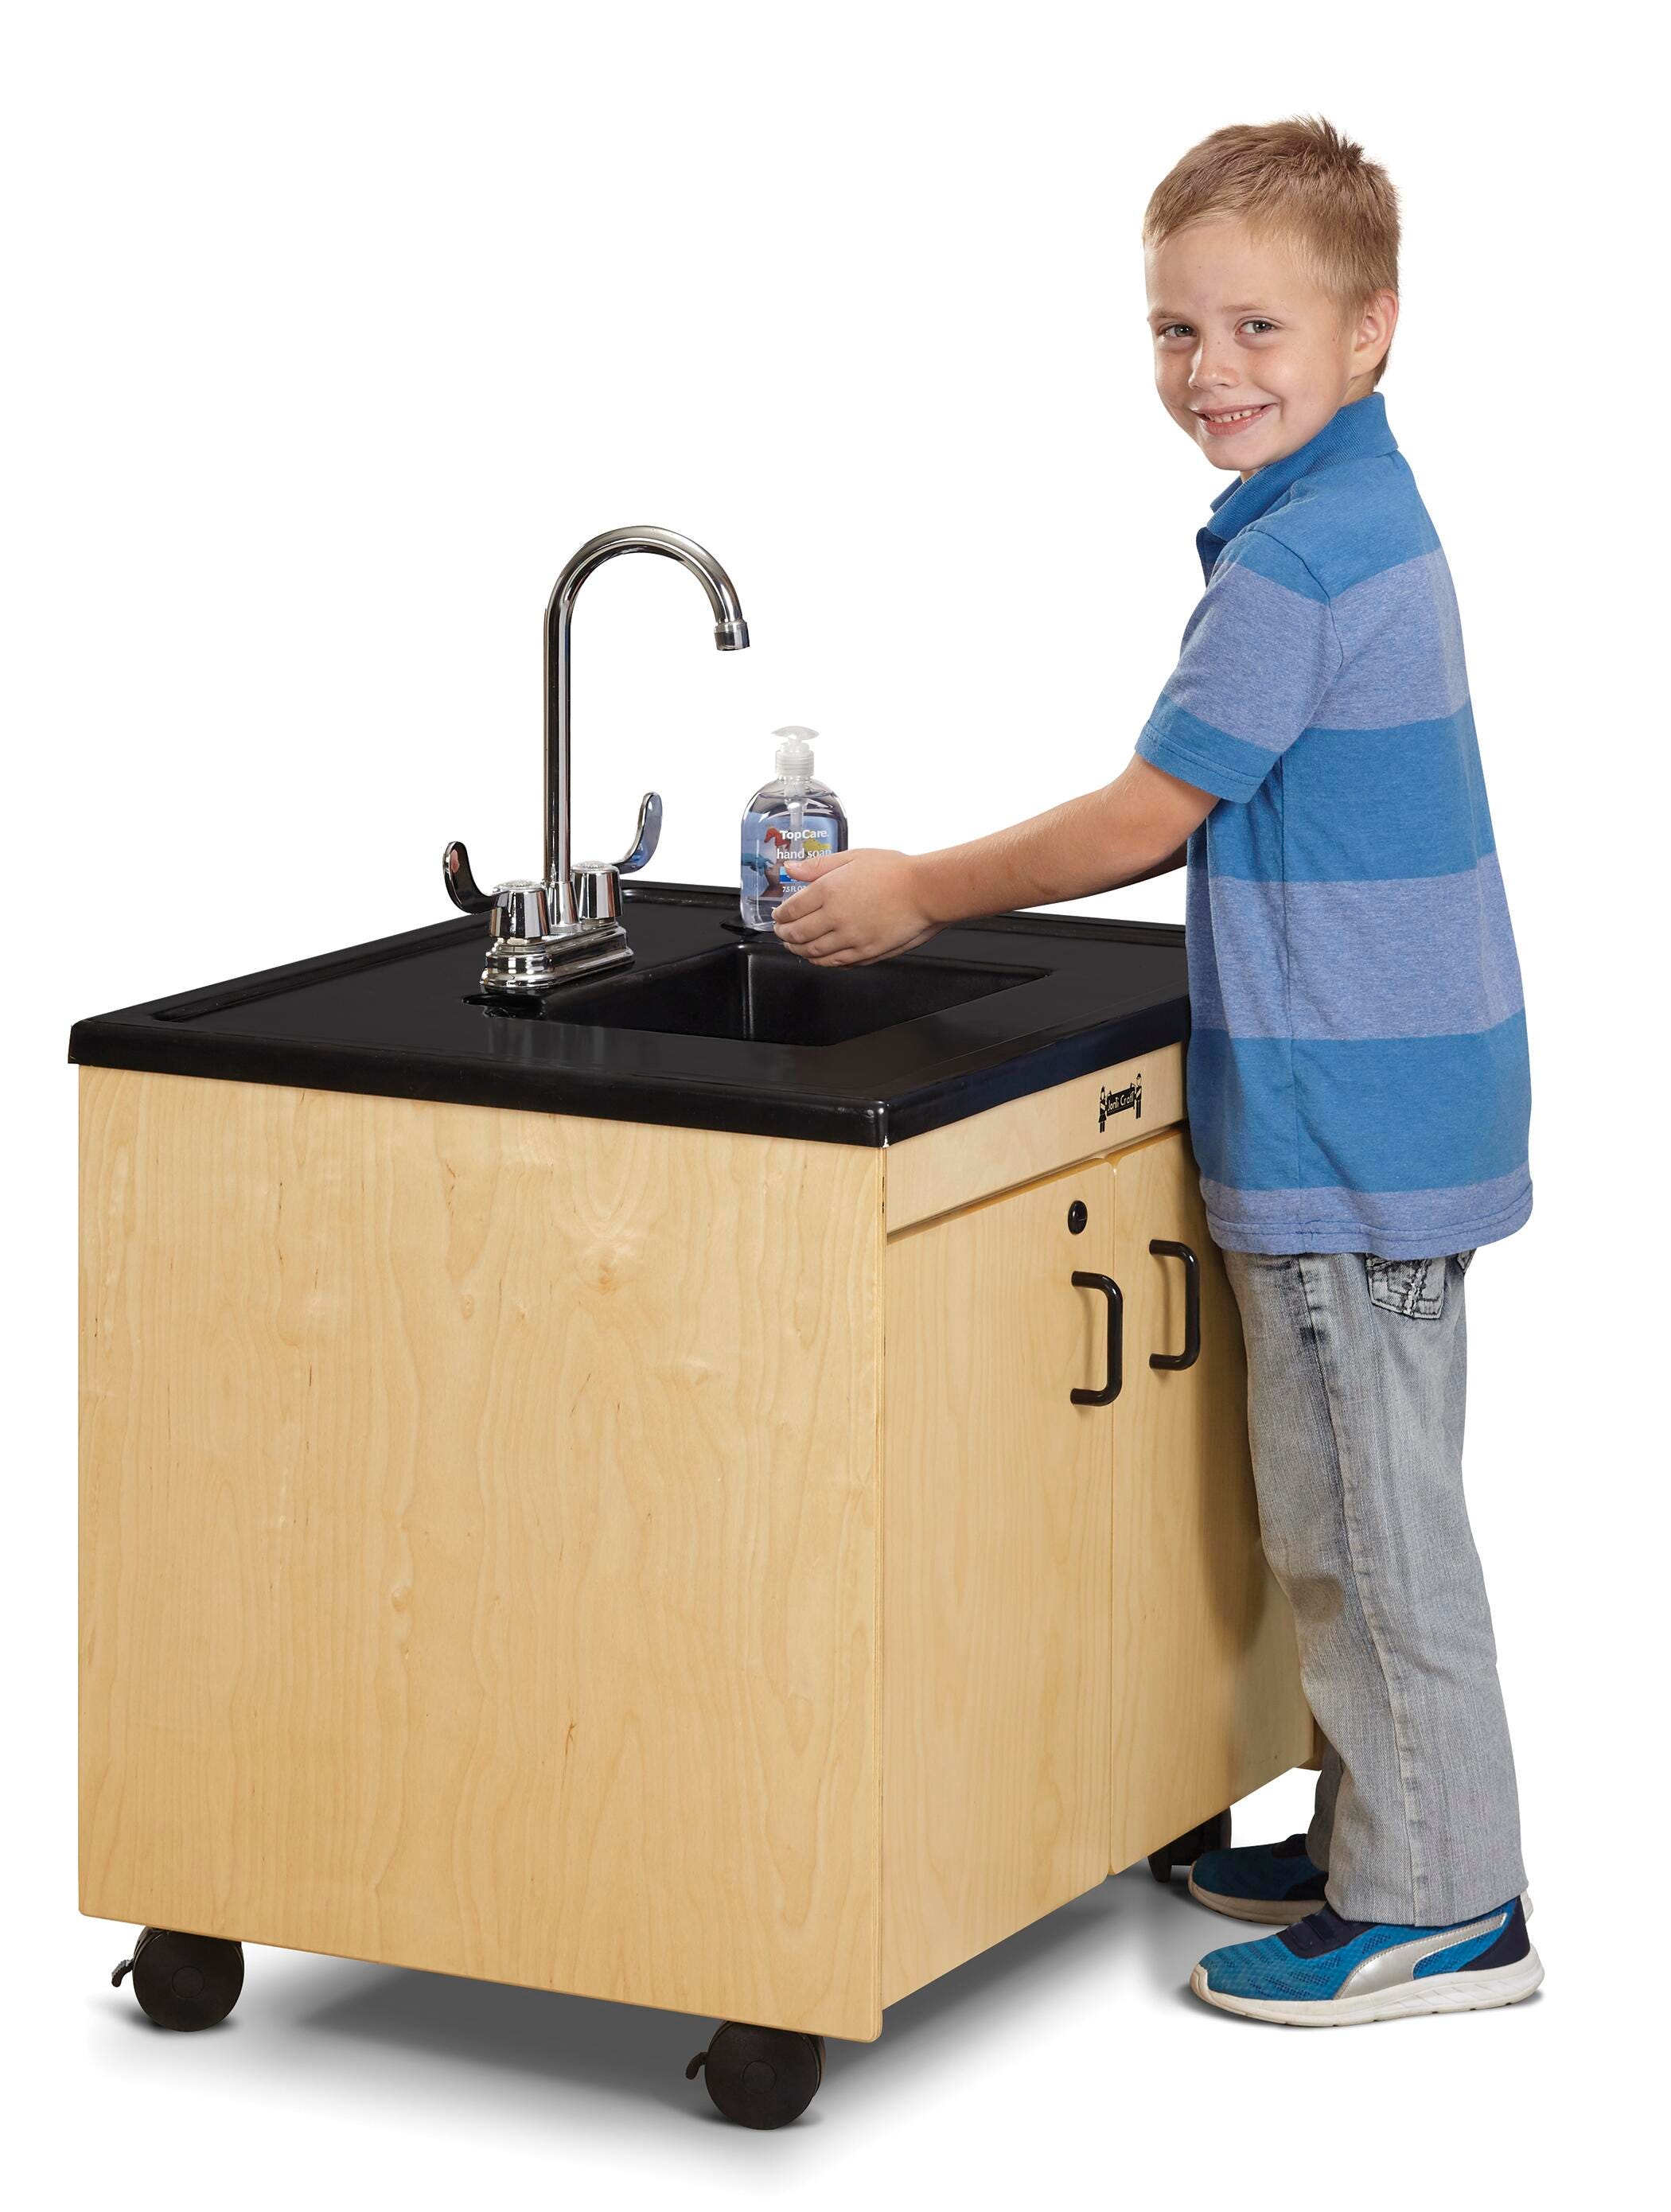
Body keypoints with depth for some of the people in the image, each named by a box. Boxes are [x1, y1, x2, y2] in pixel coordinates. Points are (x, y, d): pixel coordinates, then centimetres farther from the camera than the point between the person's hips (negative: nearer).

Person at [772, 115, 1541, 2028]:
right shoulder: (1364, 521, 13)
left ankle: (1442, 1912, 5)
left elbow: (1146, 819, -17)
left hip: (1350, 1126, -10)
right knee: (1340, 1514, 18)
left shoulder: (1296, 562, -20)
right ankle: (1378, 1845, 27)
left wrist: (918, 895, -4)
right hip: (1366, 1101, 10)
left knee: (1367, 1520, -2)